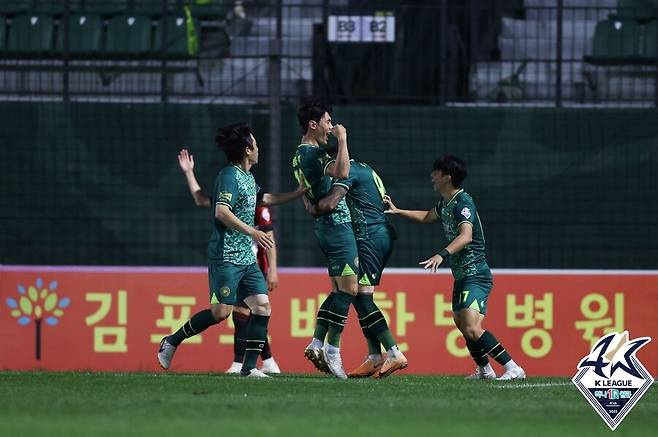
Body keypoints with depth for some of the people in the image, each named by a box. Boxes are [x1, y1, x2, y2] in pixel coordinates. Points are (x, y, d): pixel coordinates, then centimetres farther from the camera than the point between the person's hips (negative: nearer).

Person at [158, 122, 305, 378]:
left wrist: (299, 193, 36)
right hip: (226, 257, -9)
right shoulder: (229, 177, -12)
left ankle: (249, 367, -3)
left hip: (247, 258, 9)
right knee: (222, 310, -12)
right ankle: (172, 342, 5)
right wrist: (252, 232, -27)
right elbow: (221, 212, -24)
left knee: (262, 305, -3)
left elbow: (264, 199, 37)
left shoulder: (248, 178, 17)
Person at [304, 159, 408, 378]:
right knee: (361, 297, 10)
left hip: (370, 235, -10)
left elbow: (329, 204, -20)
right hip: (384, 235, 10)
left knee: (361, 296, -12)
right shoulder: (365, 169, 21)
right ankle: (374, 358, 6)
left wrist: (311, 208, 2)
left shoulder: (348, 172, -9)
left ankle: (394, 353, -18)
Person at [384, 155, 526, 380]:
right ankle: (484, 370, 36)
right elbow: (428, 217, 35)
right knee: (461, 323, 20)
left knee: (472, 329, -23)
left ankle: (513, 368, -24)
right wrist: (398, 211, 34)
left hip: (476, 274, -10)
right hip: (461, 275, 10)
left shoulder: (463, 202, -17)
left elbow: (466, 235, -34)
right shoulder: (446, 202, 12)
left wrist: (442, 254, -46)